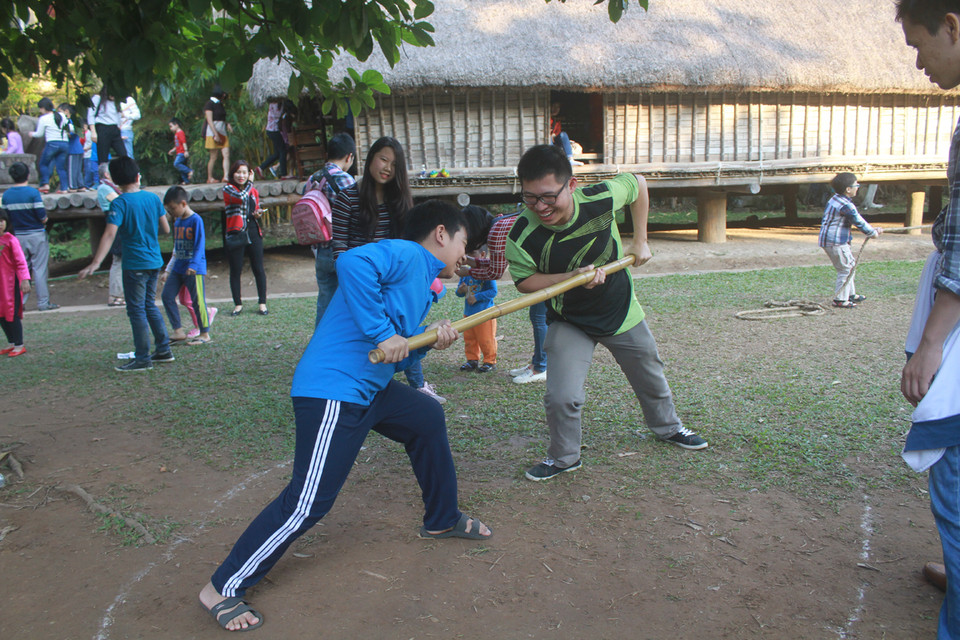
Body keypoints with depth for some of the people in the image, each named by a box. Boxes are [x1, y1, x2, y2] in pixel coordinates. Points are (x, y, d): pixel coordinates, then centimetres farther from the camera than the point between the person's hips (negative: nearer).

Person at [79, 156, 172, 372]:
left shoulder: (120, 203, -13)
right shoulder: (153, 198, 3)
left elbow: (110, 234, -23)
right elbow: (166, 229, 9)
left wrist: (95, 263, -28)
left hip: (135, 264, -6)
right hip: (154, 262, 6)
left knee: (137, 310, 1)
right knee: (150, 306, 18)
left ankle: (143, 359, 5)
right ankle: (164, 350, 22)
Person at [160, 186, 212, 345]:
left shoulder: (196, 220, -10)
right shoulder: (177, 222, 13)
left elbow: (200, 246, -15)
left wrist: (193, 265, -27)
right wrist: (167, 271, 20)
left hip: (194, 269, -8)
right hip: (178, 268, 8)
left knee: (198, 300, -3)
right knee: (167, 296, 1)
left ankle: (205, 334, 8)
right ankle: (178, 331, 6)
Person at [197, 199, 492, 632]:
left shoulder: (421, 282, 19)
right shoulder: (405, 254, -10)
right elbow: (352, 262, -31)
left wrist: (427, 341, 1)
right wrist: (382, 333, -27)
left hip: (369, 389, 11)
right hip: (333, 390, -11)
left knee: (427, 419, 24)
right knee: (309, 503, -9)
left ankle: (442, 520, 43)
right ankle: (222, 589, 6)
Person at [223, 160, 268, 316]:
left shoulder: (253, 191, 13)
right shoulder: (228, 189, -1)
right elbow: (242, 197, -19)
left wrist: (258, 214, 1)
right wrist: (250, 182, -4)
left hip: (253, 232, 3)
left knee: (258, 269, 2)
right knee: (236, 270, 4)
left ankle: (262, 303, 10)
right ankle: (238, 304, 15)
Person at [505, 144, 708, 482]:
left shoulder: (600, 198, -27)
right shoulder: (522, 237, -31)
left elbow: (637, 183, -5)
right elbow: (524, 281, -16)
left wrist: (639, 241, -4)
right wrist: (573, 277, -32)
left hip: (621, 312, 2)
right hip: (569, 323, -2)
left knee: (650, 377, 22)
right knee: (561, 398, -16)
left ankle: (668, 427, 52)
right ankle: (563, 457, 14)